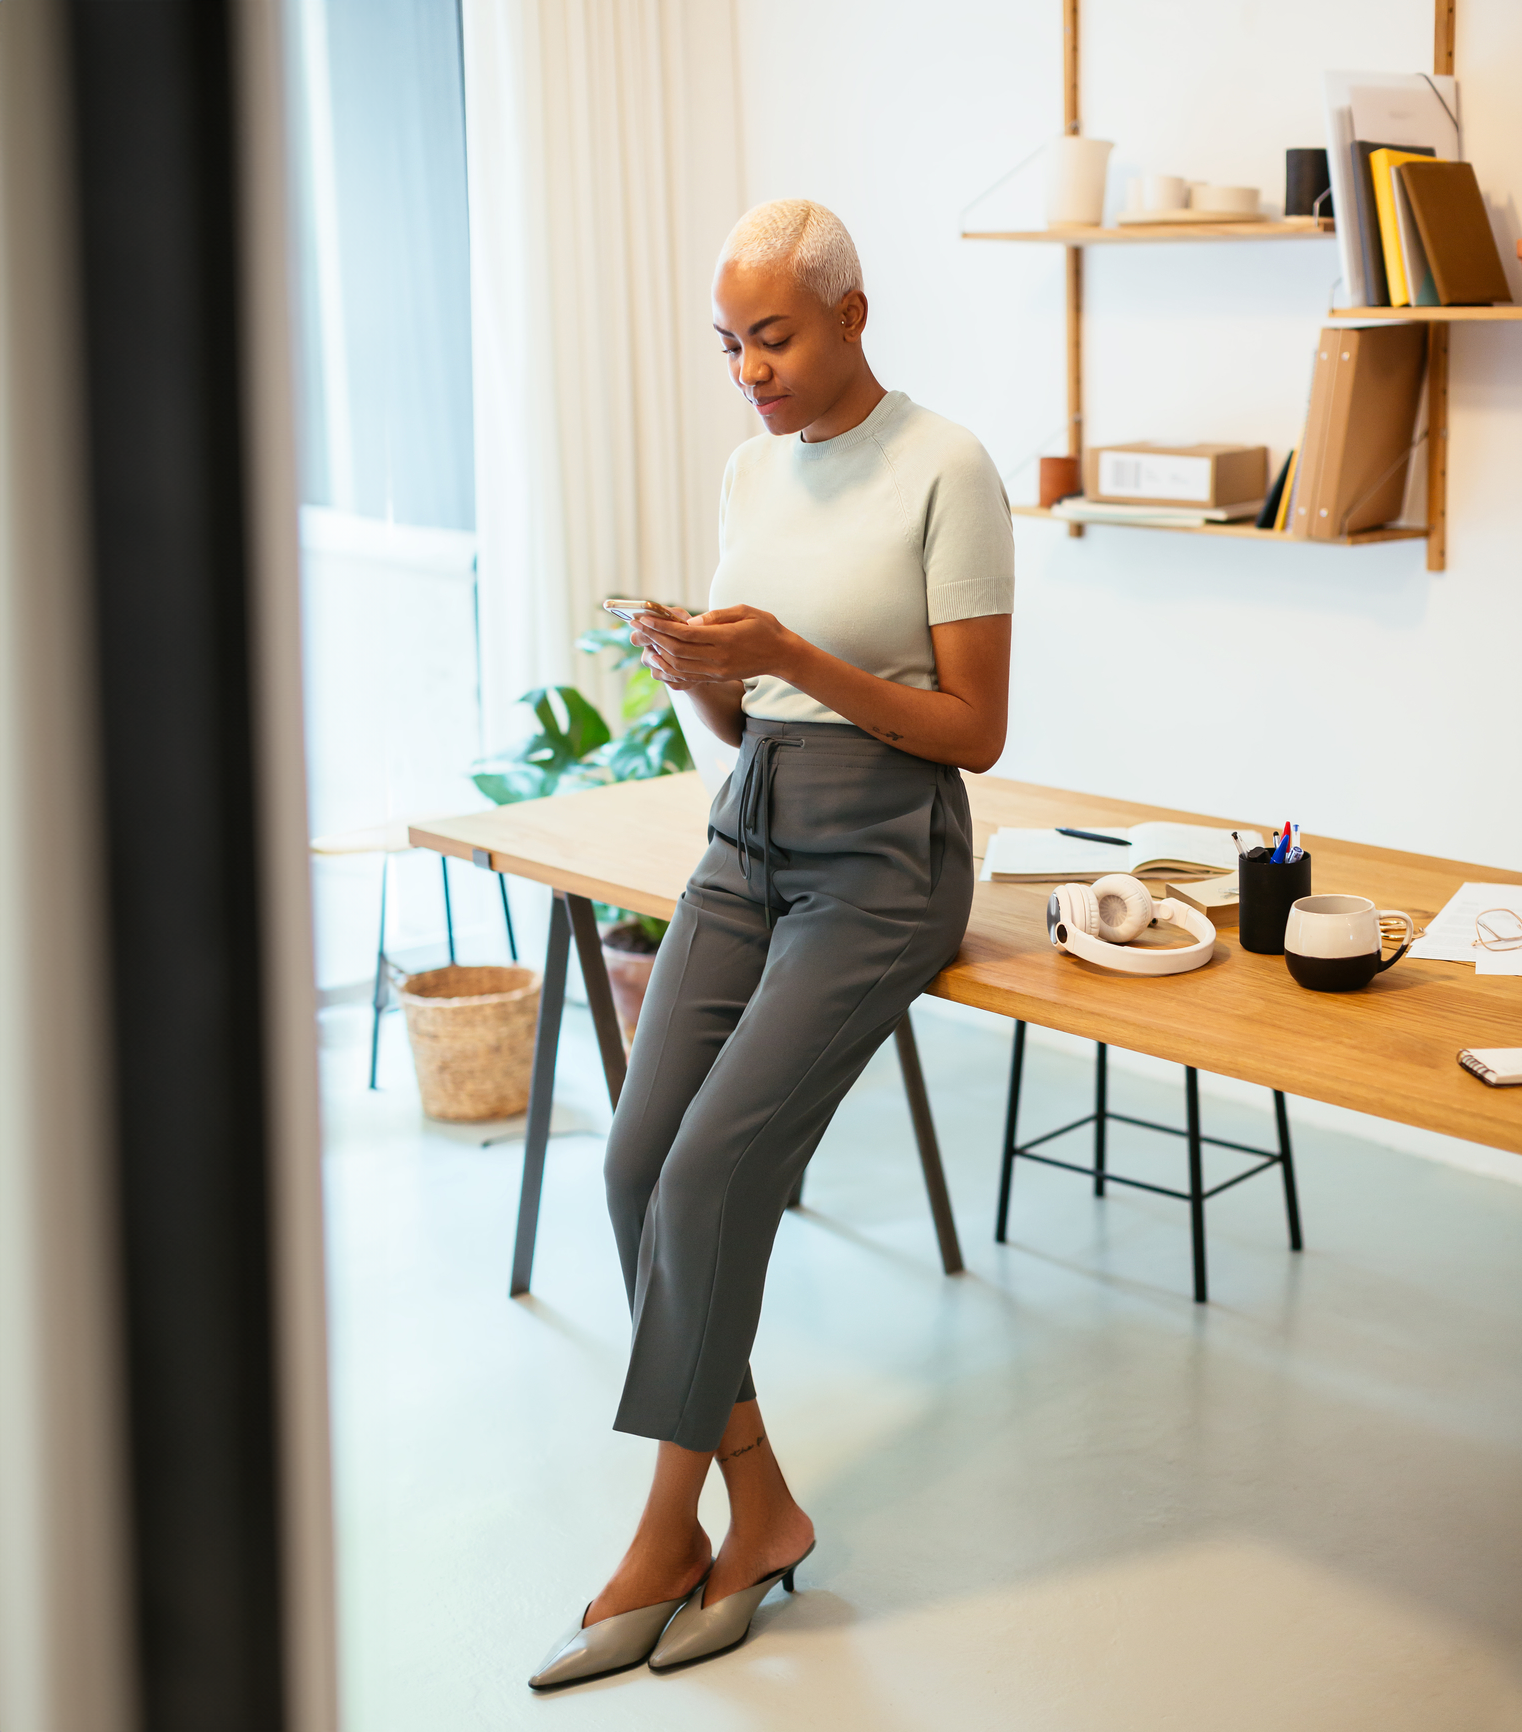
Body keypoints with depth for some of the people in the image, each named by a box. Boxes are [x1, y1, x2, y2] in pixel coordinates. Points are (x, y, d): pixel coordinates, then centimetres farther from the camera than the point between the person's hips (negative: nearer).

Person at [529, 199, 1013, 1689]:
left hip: (883, 857, -7)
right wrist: (698, 671, -8)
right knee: (640, 1165, -8)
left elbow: (975, 731, -11)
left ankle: (666, 1542, 4)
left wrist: (793, 657, -21)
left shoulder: (945, 472, -10)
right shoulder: (751, 471, 10)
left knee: (709, 1179, -14)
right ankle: (758, 1510, 7)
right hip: (748, 840, 7)